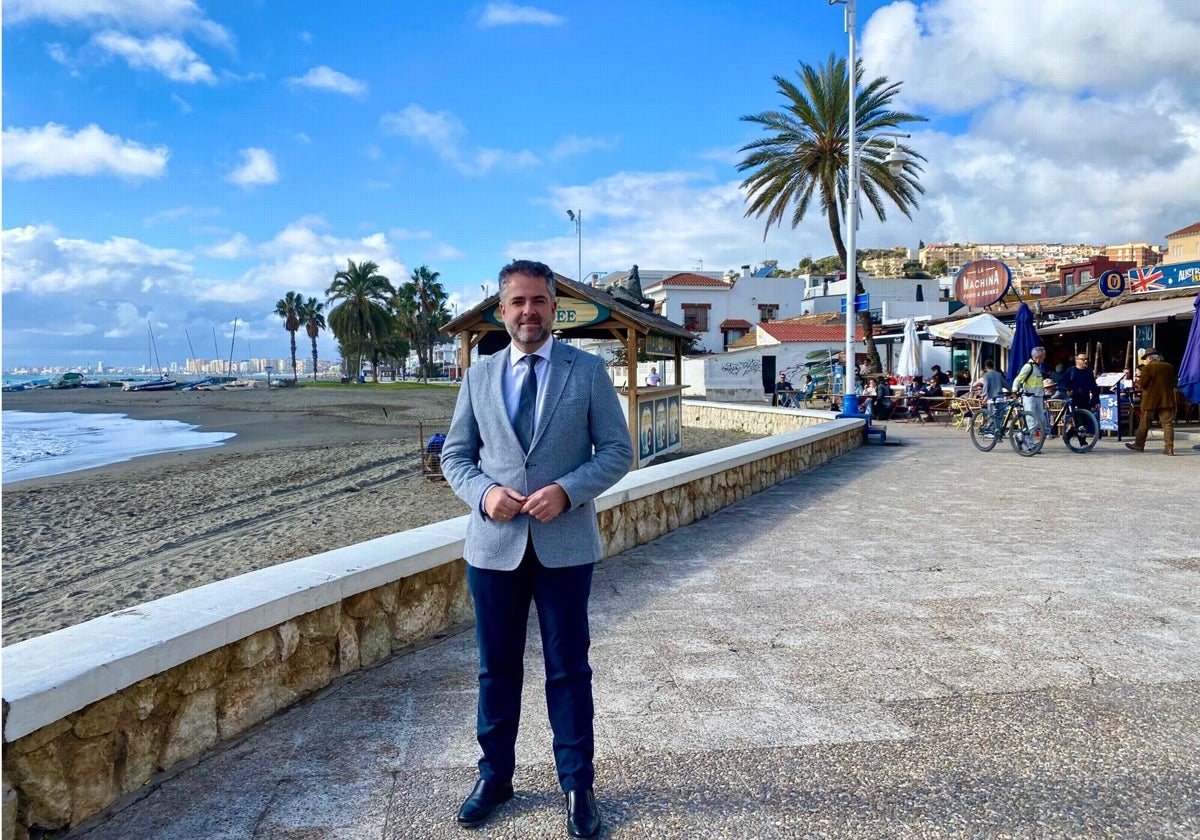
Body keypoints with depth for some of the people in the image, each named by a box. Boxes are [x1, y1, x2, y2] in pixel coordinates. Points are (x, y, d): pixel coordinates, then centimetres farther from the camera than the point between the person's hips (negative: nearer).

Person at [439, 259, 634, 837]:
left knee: (568, 669, 9)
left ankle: (578, 787, 26)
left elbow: (617, 451, -3)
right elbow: (455, 455, 9)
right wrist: (484, 492, -12)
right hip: (494, 543, 2)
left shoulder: (588, 370, -1)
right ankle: (495, 777, 33)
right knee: (496, 668, 14)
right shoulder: (479, 377, 7)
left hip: (564, 544, -2)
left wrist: (567, 490, -18)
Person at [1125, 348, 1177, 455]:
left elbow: (1142, 384, -12)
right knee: (1167, 423, 2)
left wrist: (1138, 381, 8)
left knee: (1144, 423, 9)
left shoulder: (1148, 368, -10)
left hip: (1150, 400, -4)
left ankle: (1139, 444, 18)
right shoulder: (1170, 367, 5)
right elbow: (1175, 384, 11)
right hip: (1167, 400, 4)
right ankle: (1169, 448, -5)